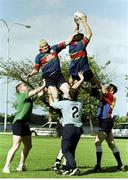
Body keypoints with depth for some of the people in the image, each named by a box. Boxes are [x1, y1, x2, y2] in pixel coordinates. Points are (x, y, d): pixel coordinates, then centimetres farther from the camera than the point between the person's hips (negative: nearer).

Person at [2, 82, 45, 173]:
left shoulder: (29, 97, 16)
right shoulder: (22, 95, -8)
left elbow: (40, 93, 22)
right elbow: (35, 91, -15)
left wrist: (44, 88, 11)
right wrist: (43, 86, -3)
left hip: (25, 124, 10)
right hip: (19, 123, -10)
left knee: (28, 146, 15)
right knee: (16, 146, -16)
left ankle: (21, 166, 24)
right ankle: (6, 167, -16)